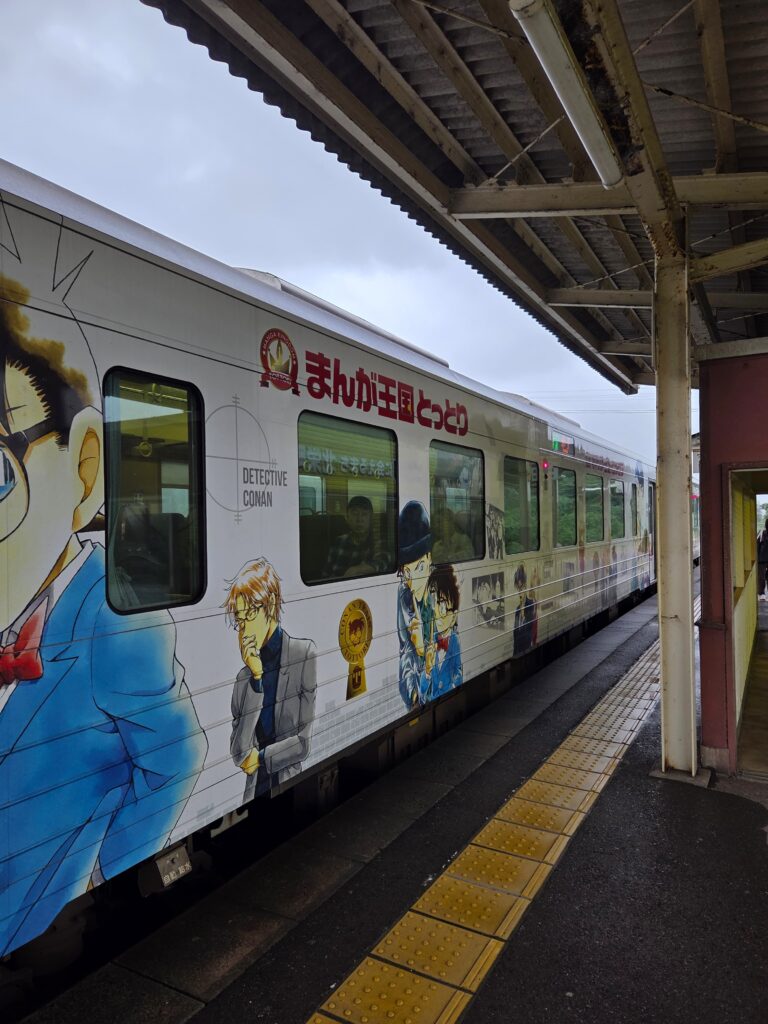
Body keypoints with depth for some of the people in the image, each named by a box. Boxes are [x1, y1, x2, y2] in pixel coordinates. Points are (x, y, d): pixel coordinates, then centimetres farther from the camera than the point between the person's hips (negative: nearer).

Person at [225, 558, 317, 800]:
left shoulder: (305, 655, -6)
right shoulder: (243, 678, 6)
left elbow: (309, 739, -6)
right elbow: (237, 752, -1)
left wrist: (261, 757, -1)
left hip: (293, 788, -3)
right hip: (254, 792, 3)